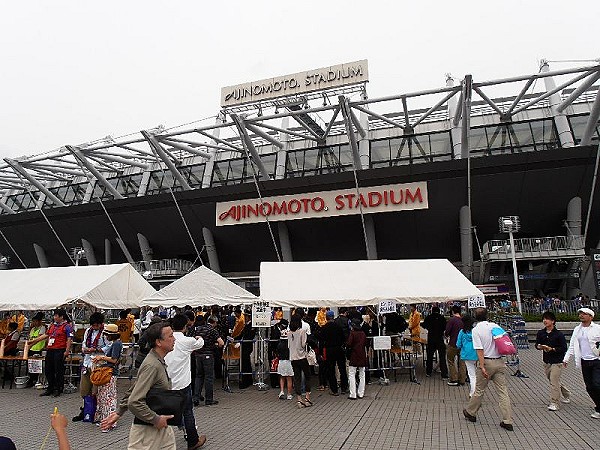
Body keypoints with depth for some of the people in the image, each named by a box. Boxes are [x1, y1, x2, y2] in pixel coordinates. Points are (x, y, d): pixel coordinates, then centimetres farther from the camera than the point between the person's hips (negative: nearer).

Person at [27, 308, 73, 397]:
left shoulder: (67, 326, -6)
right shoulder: (53, 325, 18)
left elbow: (69, 339, -12)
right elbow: (46, 335, 25)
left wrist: (67, 351, -18)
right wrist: (33, 341, 22)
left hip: (59, 351, -8)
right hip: (50, 350, 8)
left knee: (58, 371, -2)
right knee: (48, 370, 12)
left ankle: (58, 389, 9)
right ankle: (50, 389, 23)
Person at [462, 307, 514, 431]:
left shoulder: (476, 329, -9)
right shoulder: (495, 326, 4)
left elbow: (479, 350, -15)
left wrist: (482, 367, -16)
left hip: (486, 362, -4)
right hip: (499, 362, 4)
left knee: (479, 390, 10)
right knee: (503, 391, 6)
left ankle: (470, 413, 27)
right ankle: (507, 421, 7)